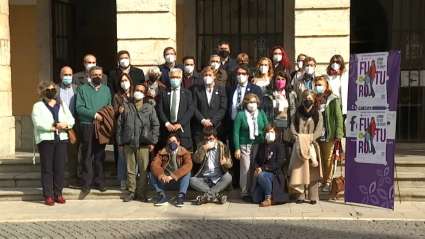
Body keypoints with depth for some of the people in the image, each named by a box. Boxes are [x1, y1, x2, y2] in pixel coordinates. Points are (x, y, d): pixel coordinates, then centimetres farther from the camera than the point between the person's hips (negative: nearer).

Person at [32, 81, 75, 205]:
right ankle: (48, 195, 1)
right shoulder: (38, 106, 4)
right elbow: (38, 123, -11)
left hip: (61, 139, 4)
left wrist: (65, 124, -14)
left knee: (60, 167, 2)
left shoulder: (62, 105, 17)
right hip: (45, 140, -3)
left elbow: (71, 120, 8)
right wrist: (55, 127, -11)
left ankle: (58, 194, 10)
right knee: (47, 168, -3)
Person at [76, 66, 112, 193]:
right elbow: (79, 108, -9)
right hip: (87, 126, -3)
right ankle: (86, 182, 6)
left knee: (100, 155, 8)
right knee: (87, 155, 1)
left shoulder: (106, 89, 13)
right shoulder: (82, 89, 2)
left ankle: (100, 181, 15)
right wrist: (95, 115, -16)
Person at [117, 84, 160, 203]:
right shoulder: (126, 107, 9)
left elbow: (155, 125, 4)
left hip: (144, 144, -1)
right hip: (128, 144, 1)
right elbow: (119, 125, 9)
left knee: (144, 169, -1)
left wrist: (153, 141, -3)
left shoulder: (149, 108, 6)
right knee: (130, 169, 7)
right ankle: (132, 192, 17)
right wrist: (120, 142, 4)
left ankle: (142, 192, 10)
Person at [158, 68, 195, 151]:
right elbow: (160, 110, 6)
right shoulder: (164, 93, 13)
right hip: (168, 129, 1)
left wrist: (180, 124, -9)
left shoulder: (187, 93, 10)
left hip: (183, 129, -1)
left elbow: (191, 110, 0)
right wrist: (167, 124, -8)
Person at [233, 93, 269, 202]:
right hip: (245, 145, -2)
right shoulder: (240, 115, 0)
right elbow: (236, 132, -2)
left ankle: (255, 192, 13)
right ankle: (245, 193, 7)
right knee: (246, 169, -3)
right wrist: (237, 148, -8)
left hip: (259, 145, 2)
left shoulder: (261, 113, 9)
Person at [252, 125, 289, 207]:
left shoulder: (279, 146, -6)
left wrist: (263, 168, -24)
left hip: (276, 174, -6)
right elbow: (256, 160, 7)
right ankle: (270, 192, 20)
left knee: (261, 175, -37)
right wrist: (256, 169, -17)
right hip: (264, 176, 6)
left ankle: (269, 198, -22)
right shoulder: (261, 146, 11)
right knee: (255, 199, -7)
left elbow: (278, 163, -16)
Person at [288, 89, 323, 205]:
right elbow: (292, 127, 2)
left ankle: (313, 197, 2)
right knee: (299, 170, -2)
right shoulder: (297, 113, 12)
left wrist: (309, 138, -17)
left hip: (312, 145, -1)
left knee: (313, 171, -2)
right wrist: (298, 137, -14)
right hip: (299, 145, 2)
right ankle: (301, 195, 4)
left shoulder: (317, 114, 5)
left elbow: (319, 130, -4)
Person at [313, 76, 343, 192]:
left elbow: (338, 117, -7)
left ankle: (328, 182, 13)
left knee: (328, 159, 3)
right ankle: (320, 180, 19)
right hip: (316, 135, 4)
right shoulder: (314, 100, 11)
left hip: (328, 135, -4)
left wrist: (338, 134, -13)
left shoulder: (333, 100, -3)